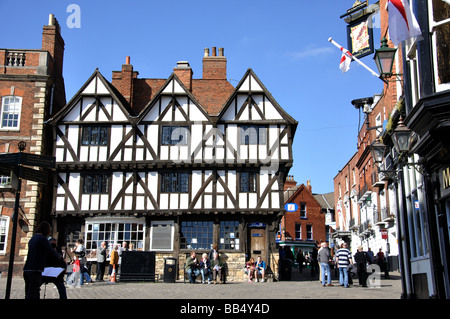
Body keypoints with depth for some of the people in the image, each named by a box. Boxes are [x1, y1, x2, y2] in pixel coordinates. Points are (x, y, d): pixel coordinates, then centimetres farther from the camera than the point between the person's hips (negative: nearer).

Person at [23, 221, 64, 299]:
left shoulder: (32, 239, 19)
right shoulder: (42, 238, -7)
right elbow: (52, 252, -6)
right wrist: (60, 257, 14)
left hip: (27, 269, 9)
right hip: (35, 270, -8)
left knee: (28, 295, 10)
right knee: (33, 294, -9)